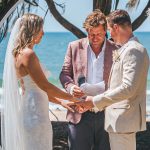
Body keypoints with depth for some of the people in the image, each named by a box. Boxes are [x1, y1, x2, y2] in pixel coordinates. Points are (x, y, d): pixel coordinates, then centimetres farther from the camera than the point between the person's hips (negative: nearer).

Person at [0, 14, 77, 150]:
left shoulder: (19, 53, 13)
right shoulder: (28, 54, -16)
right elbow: (45, 86, -15)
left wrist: (61, 102, 13)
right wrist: (71, 97, -3)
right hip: (34, 115, -9)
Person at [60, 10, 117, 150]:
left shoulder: (115, 50, 1)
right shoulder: (74, 47, 4)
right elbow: (65, 73, 8)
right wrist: (70, 87, -13)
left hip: (106, 114, 0)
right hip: (81, 115, 0)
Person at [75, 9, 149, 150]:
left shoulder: (134, 50, -17)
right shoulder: (124, 49, 14)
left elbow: (128, 88, -24)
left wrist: (96, 101, -19)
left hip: (124, 118, -10)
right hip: (119, 117, 10)